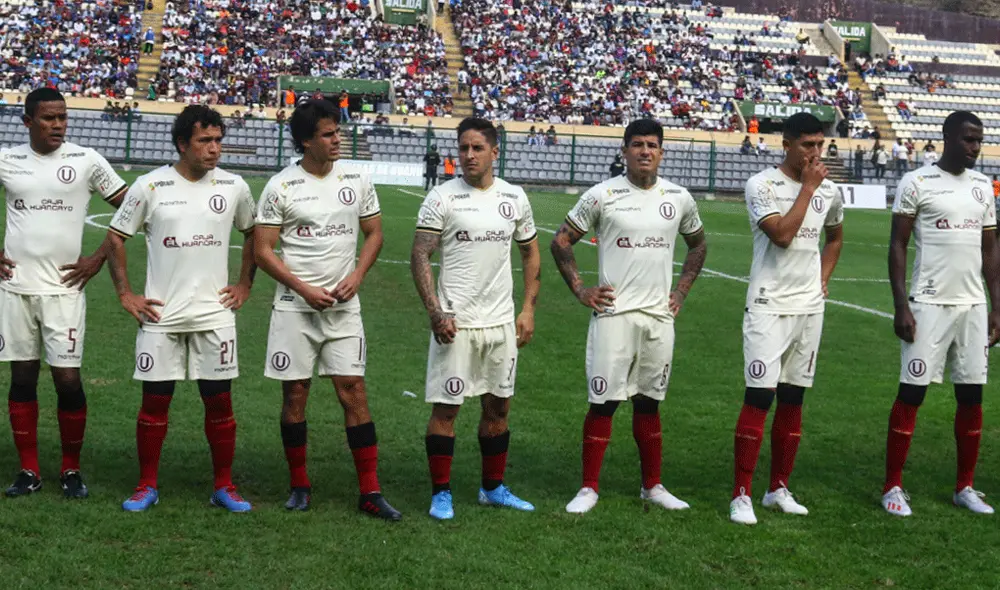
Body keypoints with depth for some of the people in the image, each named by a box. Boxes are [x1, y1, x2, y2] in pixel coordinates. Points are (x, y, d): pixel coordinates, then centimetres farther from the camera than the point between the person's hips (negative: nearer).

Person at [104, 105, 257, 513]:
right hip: (160, 315, -1)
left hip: (215, 314, 1)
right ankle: (147, 486, 16)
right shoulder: (150, 186, -4)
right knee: (155, 400, 4)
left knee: (219, 401, 3)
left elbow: (252, 233, 19)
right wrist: (125, 294, 0)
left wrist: (244, 285, 11)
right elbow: (116, 238, 5)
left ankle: (224, 487, 15)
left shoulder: (233, 188, 2)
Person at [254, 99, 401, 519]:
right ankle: (299, 486, 19)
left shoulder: (357, 181, 5)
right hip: (295, 307, -2)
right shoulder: (281, 187, -4)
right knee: (295, 394, 4)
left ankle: (370, 492, 1)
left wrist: (356, 277, -4)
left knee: (353, 391, -2)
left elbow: (374, 234, 13)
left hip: (343, 307, 2)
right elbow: (262, 249, -3)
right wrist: (305, 289, -12)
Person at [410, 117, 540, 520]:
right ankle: (441, 493, 10)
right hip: (455, 322, -4)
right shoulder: (442, 197, -6)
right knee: (446, 408, -1)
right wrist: (435, 312, -17)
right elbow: (419, 257, -7)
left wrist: (528, 309, 9)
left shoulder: (514, 198, 7)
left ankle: (493, 488, 26)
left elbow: (530, 254, 17)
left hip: (501, 321, 4)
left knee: (498, 406, 12)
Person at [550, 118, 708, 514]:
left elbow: (697, 245, 23)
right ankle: (589, 488, 6)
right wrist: (579, 289, -4)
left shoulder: (679, 198, 6)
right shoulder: (602, 196, -5)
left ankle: (652, 486, 22)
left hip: (659, 317, 4)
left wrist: (680, 292, 14)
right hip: (613, 313, -3)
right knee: (603, 402, -2)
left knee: (649, 402, 12)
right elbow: (561, 241, 2)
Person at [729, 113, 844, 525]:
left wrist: (823, 279, 13)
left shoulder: (828, 192, 9)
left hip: (809, 307, 6)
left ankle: (779, 488, 21)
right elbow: (782, 234, -21)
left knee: (793, 399, 11)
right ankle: (741, 495, -4)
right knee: (758, 397, -9)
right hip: (769, 306, -6)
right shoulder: (762, 185, -8)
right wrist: (807, 187, -14)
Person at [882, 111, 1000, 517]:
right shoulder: (917, 183, -6)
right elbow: (897, 246, -6)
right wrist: (901, 306, -12)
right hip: (930, 304, -5)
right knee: (912, 392, -3)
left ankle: (965, 487, 18)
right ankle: (893, 486, 6)